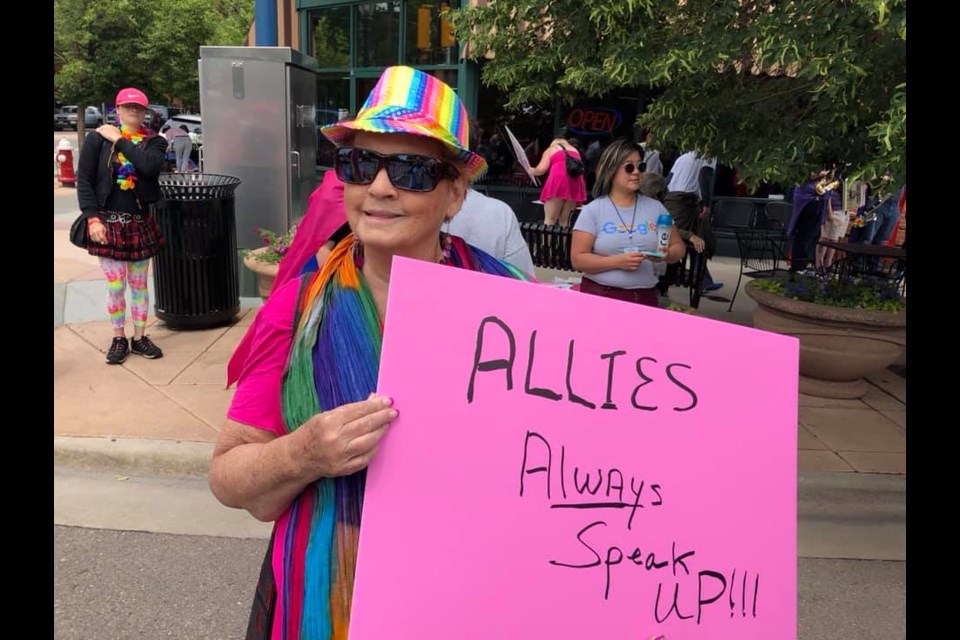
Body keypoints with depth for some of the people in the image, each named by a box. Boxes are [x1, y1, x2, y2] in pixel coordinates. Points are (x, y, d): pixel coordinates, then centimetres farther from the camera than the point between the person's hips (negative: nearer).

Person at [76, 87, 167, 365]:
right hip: (109, 223, -2)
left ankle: (139, 337, 22)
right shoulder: (98, 138, -3)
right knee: (115, 286, 3)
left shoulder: (154, 141, 3)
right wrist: (92, 218, -12)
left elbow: (149, 166, -19)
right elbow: (84, 179, -4)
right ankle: (119, 339, 18)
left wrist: (120, 141, -13)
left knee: (139, 285, 10)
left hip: (141, 223, 2)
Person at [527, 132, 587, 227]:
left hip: (558, 179, -4)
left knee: (550, 220, -6)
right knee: (564, 221, 7)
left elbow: (542, 169, 7)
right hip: (576, 180, 4)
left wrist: (532, 171, 27)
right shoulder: (575, 150, 31)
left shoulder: (550, 149, 19)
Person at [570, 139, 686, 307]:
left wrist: (666, 254, -10)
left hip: (646, 298, 3)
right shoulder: (593, 210, -2)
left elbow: (678, 247, 13)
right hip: (600, 296, -2)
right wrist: (618, 262, -19)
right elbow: (578, 259, -7)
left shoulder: (655, 208, 8)